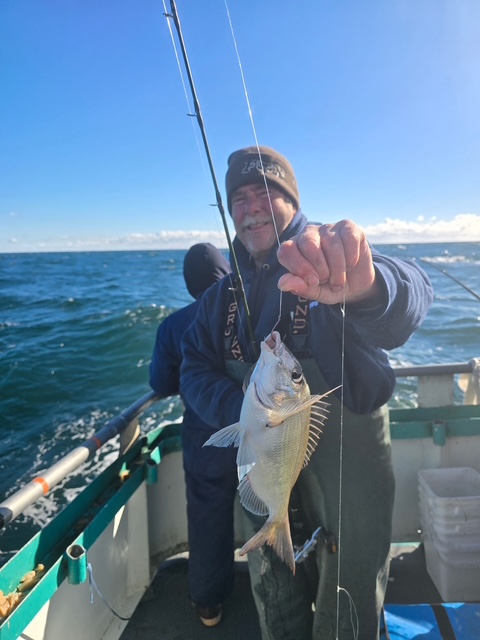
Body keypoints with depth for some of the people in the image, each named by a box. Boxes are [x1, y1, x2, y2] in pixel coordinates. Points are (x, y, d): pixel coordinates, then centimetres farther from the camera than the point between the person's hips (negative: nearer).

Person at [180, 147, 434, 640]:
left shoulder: (334, 271, -16)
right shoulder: (224, 295, 1)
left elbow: (410, 294, -36)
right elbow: (194, 370, 0)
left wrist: (368, 289, -60)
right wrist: (244, 412, -20)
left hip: (349, 482, -4)